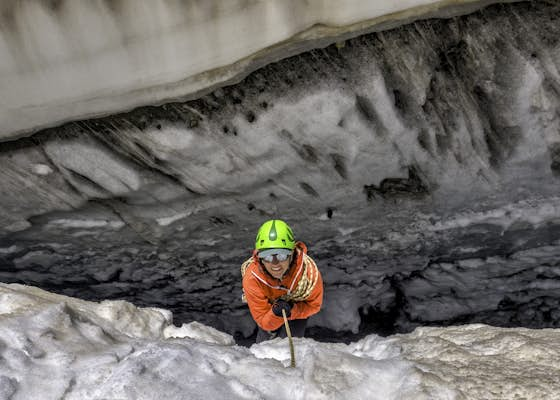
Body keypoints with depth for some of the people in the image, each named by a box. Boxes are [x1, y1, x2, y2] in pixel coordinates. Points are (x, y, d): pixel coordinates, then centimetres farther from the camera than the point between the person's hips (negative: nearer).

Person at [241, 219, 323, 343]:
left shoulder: (309, 271, -38)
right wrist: (275, 314, -47)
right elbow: (263, 322, -25)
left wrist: (292, 311, -35)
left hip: (298, 306, 0)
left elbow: (314, 305, -17)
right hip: (268, 306, 1)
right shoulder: (252, 278, -36)